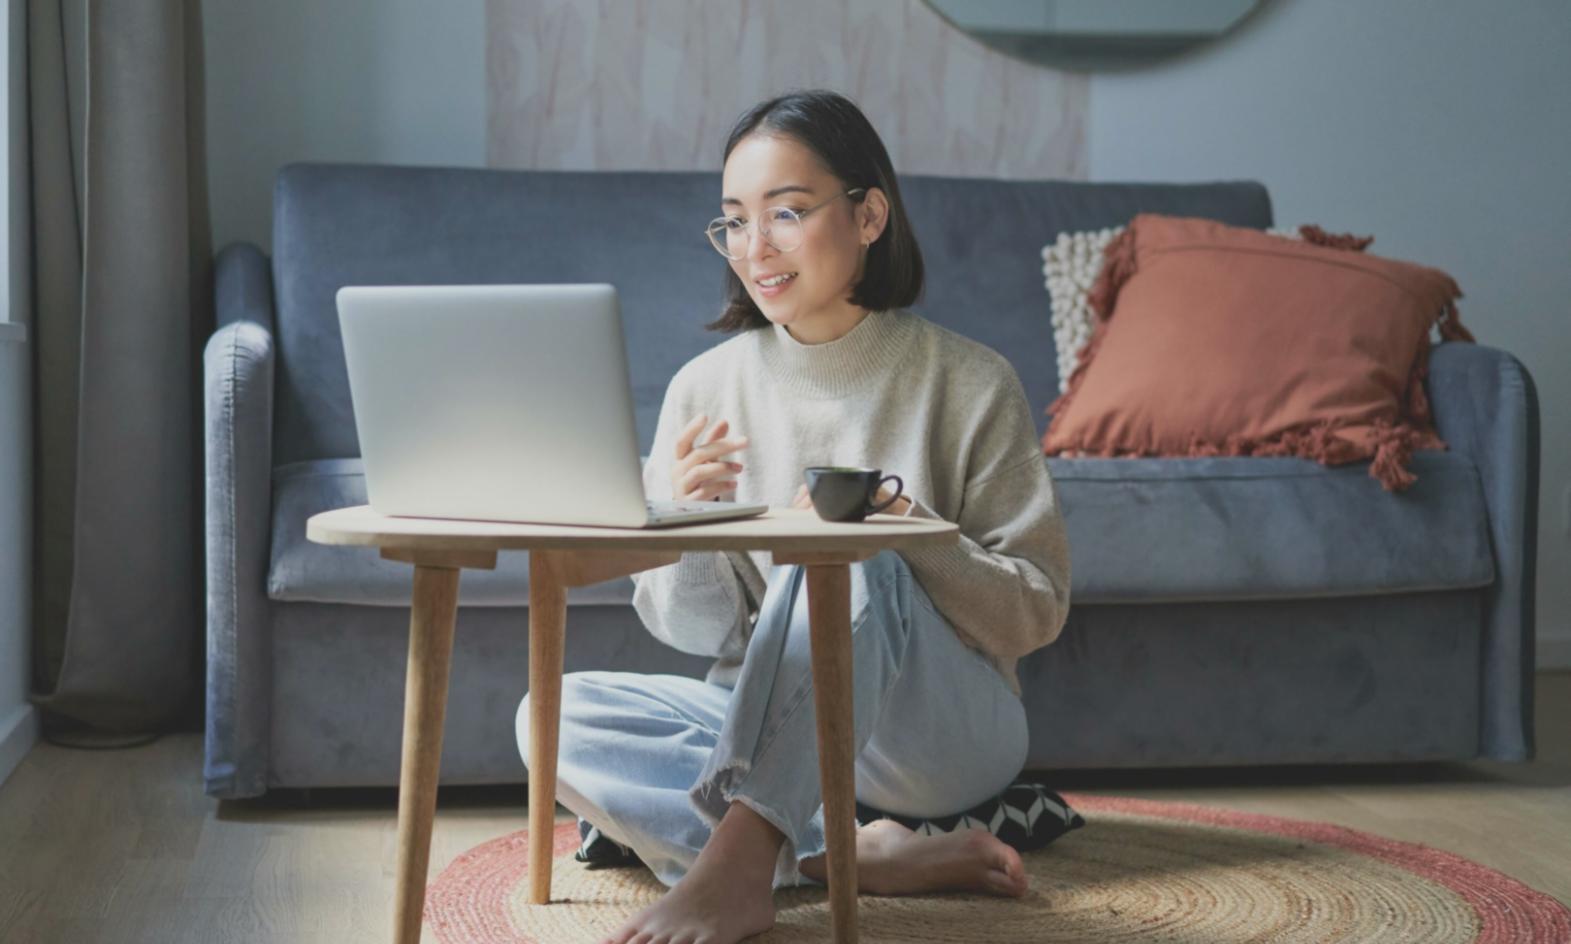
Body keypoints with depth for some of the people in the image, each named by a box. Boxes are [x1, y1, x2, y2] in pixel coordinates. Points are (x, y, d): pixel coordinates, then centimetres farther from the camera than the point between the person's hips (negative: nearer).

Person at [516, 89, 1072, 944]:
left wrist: (904, 530, -20)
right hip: (767, 724, 4)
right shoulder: (705, 386, 3)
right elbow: (691, 630, 4)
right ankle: (864, 854, -27)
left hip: (942, 732, -4)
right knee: (553, 713, -21)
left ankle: (735, 867, -41)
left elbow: (1036, 610, -4)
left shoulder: (968, 384, -4)